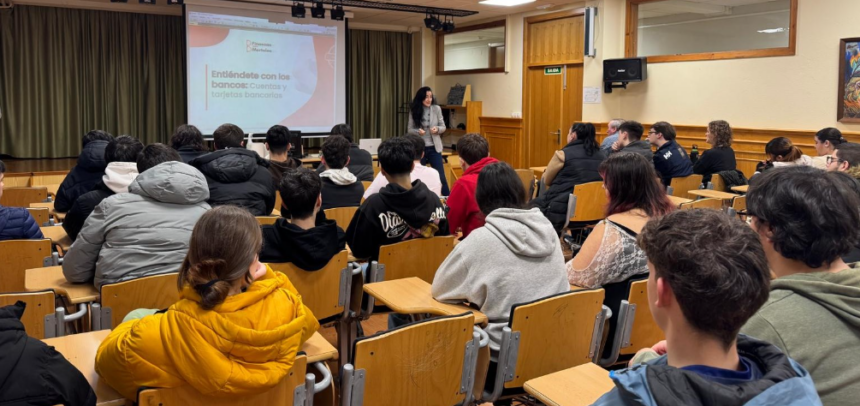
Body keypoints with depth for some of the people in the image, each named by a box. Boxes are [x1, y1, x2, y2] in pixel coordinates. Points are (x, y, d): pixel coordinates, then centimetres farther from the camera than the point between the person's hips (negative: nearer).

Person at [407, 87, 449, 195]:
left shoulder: (437, 109, -3)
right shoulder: (414, 111, -4)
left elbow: (443, 127, 3)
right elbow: (409, 130, -1)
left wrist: (437, 129, -19)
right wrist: (417, 131, -21)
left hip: (434, 148, 0)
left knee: (441, 176, 2)